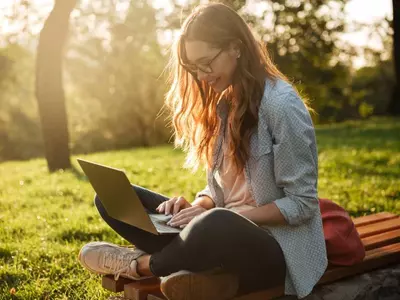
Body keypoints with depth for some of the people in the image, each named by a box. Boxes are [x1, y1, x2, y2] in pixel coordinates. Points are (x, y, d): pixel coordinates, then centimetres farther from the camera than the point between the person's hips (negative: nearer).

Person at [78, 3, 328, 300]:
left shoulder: (281, 103, -15)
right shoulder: (224, 103, 10)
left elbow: (302, 204, -15)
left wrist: (230, 216, -21)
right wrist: (197, 206, -8)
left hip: (277, 248, -7)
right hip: (228, 231, 8)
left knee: (215, 224, -42)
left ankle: (141, 264, -10)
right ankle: (207, 269, -20)